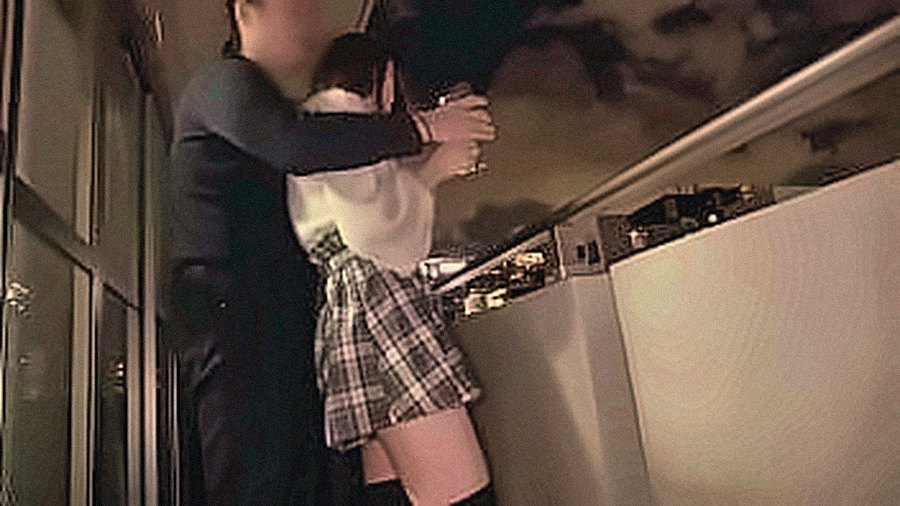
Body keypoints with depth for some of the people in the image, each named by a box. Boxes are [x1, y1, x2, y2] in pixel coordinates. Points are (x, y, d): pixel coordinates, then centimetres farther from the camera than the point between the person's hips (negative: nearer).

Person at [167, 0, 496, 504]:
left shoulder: (274, 107, 31)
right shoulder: (225, 81, 4)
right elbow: (295, 145, -20)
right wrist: (422, 127, -15)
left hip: (283, 324, 9)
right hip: (232, 313, -9)